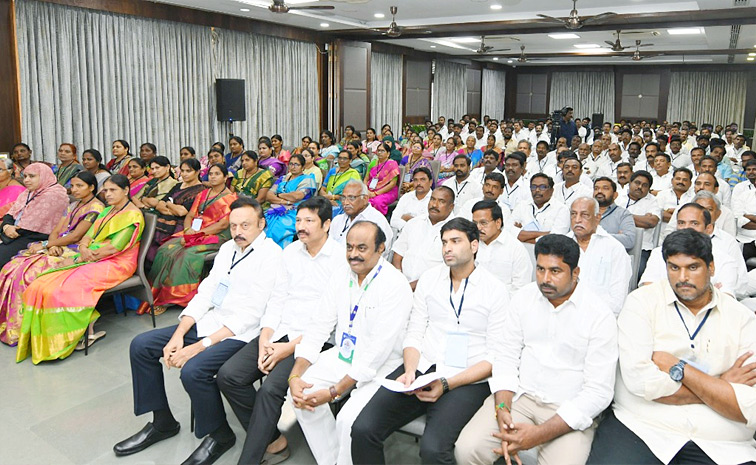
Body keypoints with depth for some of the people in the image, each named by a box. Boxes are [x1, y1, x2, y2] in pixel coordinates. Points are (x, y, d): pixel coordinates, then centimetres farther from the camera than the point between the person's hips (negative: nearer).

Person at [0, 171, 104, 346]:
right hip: (58, 249, 8)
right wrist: (52, 245, -8)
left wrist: (45, 245, -10)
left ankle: (23, 329, -12)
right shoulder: (73, 206, 21)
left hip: (75, 253, -8)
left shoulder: (96, 208, -7)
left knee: (27, 273, -24)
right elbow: (56, 231, 13)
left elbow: (75, 236, -13)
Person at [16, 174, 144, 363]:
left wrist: (77, 260, -13)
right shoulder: (106, 211, 22)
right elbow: (88, 236, 14)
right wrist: (83, 249, -11)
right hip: (91, 260, 8)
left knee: (67, 288, -28)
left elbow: (114, 248, -15)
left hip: (116, 264, -8)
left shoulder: (133, 215, -7)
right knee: (41, 284, -11)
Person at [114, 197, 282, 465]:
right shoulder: (227, 248, 11)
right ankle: (162, 422, 18)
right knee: (141, 346, 4)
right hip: (210, 321, 9)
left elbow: (251, 315, -21)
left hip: (241, 333, -9)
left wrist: (201, 345, -22)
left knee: (193, 370, -31)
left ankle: (220, 435, -2)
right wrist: (178, 335, -4)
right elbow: (205, 293, 9)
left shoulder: (271, 255, -15)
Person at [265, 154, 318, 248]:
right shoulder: (282, 179, 25)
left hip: (293, 214, -5)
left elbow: (297, 196, -9)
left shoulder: (307, 179, 8)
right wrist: (284, 201, -5)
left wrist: (279, 195, 5)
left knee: (275, 230, -30)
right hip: (275, 211, 5)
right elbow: (269, 196, 13)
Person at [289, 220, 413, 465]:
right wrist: (295, 375, -11)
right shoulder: (341, 276, 2)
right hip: (343, 356, 7)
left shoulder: (395, 285, -19)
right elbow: (318, 326, 2)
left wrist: (334, 391, -22)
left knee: (348, 419, -26)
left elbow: (377, 352, -22)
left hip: (379, 368, -6)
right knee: (303, 391, -13)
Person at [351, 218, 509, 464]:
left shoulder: (496, 291, -2)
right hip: (422, 368, 4)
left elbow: (494, 357, -4)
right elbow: (414, 335, 10)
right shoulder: (429, 279, 10)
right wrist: (410, 371, -10)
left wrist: (446, 384, -15)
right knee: (363, 429, -16)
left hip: (467, 380, -3)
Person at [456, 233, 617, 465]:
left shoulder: (600, 316, -11)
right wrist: (502, 409, -13)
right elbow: (507, 357, 5)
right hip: (519, 394, 3)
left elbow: (599, 392, -13)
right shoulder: (523, 298, 1)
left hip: (570, 411, -2)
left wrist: (539, 435, -21)